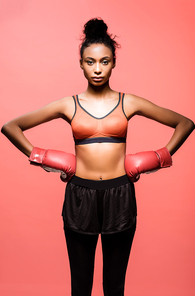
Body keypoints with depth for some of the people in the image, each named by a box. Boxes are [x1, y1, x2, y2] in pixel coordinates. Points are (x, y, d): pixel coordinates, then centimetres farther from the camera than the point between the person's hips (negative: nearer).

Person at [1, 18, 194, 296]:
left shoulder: (129, 103, 2)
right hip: (80, 195, 0)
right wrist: (40, 158, 0)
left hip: (120, 195, 0)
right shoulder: (68, 105, 1)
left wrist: (160, 158, 1)